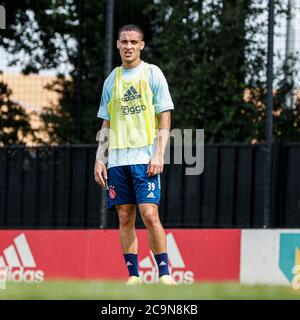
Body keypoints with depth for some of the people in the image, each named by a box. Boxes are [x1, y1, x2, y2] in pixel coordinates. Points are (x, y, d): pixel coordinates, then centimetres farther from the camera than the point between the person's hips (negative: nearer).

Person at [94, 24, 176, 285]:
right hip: (117, 159, 4)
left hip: (145, 158, -4)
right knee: (125, 217, 2)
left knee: (150, 214, -14)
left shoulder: (153, 74, 2)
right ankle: (133, 276, 6)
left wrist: (159, 154, -11)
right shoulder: (112, 80, 14)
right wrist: (99, 159, 9)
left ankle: (164, 273, -8)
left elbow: (165, 117, -1)